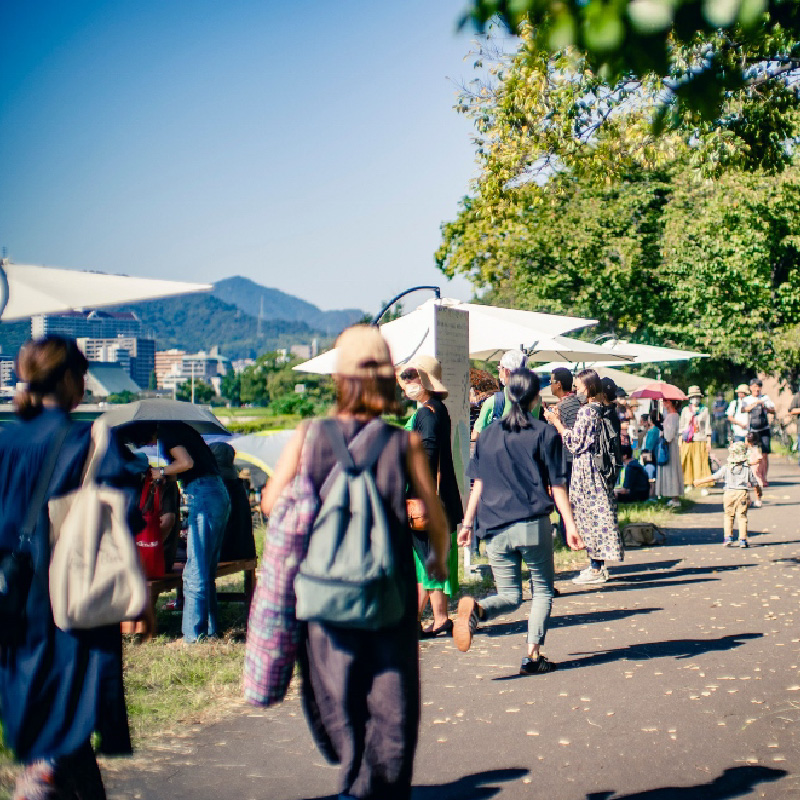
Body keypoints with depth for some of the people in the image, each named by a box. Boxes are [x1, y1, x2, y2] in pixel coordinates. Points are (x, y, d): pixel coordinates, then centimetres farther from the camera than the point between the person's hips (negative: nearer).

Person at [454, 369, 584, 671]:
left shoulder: (488, 434, 8)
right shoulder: (545, 434, -1)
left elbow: (478, 484, 8)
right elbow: (556, 487, -4)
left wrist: (467, 523, 12)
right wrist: (570, 525, -2)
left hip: (496, 530, 3)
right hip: (534, 526, -3)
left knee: (510, 595, 12)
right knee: (542, 591, 13)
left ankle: (476, 608, -19)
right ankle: (533, 656, 2)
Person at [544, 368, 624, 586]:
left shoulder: (586, 411, -15)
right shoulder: (598, 409, 13)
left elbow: (575, 443, -15)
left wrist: (557, 423, -9)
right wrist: (559, 422, 18)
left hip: (586, 468, -9)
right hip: (596, 467, 9)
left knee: (590, 516, -5)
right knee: (597, 514, 12)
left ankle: (596, 569, -2)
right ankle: (598, 565, 17)